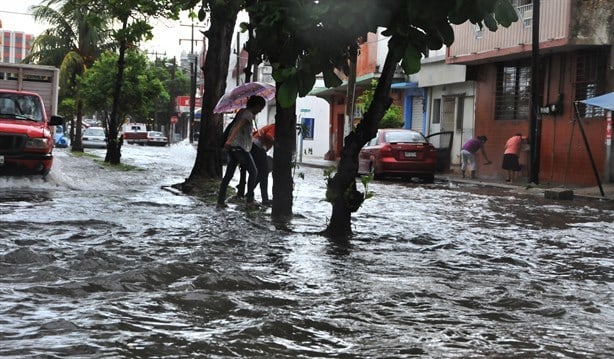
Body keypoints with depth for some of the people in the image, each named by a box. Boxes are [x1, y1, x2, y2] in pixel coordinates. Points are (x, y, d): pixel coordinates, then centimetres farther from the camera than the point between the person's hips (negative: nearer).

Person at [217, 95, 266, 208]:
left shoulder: (242, 111, 17)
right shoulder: (248, 114, -10)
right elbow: (238, 126, -25)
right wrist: (229, 140, -37)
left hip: (232, 147, 9)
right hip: (239, 147, -9)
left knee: (228, 175, 7)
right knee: (253, 172, 3)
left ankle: (220, 201, 4)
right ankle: (250, 199, 1)